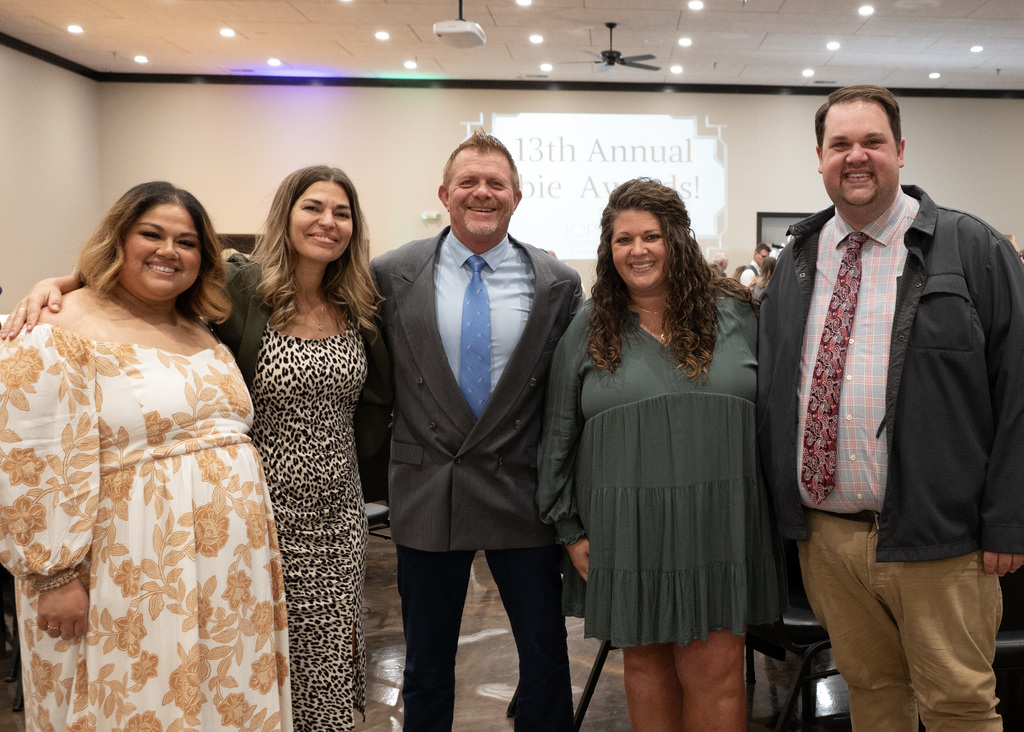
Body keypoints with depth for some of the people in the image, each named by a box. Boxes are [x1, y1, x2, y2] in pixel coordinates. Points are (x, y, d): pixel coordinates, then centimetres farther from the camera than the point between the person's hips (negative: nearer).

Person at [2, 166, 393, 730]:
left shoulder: (359, 308, 4)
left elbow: (377, 395, 17)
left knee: (328, 659, 12)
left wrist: (357, 450, 9)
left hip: (337, 515, 4)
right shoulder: (238, 288, -9)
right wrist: (57, 284, -19)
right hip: (263, 512, -4)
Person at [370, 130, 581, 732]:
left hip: (522, 494, 0)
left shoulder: (558, 284, -1)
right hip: (427, 495, 0)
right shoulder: (393, 275, -1)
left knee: (546, 658, 10)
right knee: (427, 665, 15)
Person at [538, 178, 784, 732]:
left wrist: (776, 515, 3)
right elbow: (558, 437, 6)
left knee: (715, 670, -1)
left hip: (718, 527, 0)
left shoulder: (735, 313, 5)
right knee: (645, 661, 11)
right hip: (625, 533, 1)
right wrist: (569, 529, 3)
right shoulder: (589, 329, 4)